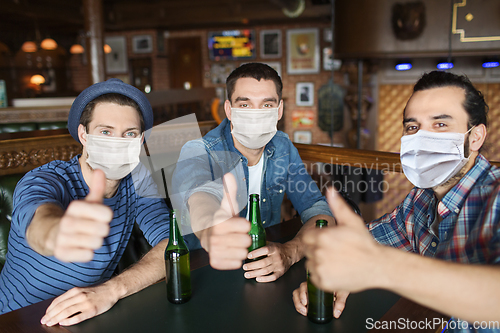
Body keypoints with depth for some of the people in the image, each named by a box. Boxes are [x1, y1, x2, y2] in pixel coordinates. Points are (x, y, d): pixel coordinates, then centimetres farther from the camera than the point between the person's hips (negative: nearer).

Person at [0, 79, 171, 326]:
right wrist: (59, 235, -61)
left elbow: (171, 244, -15)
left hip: (89, 317, 2)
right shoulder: (41, 181, -17)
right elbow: (39, 222, -38)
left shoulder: (137, 180, -6)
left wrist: (112, 289, -29)